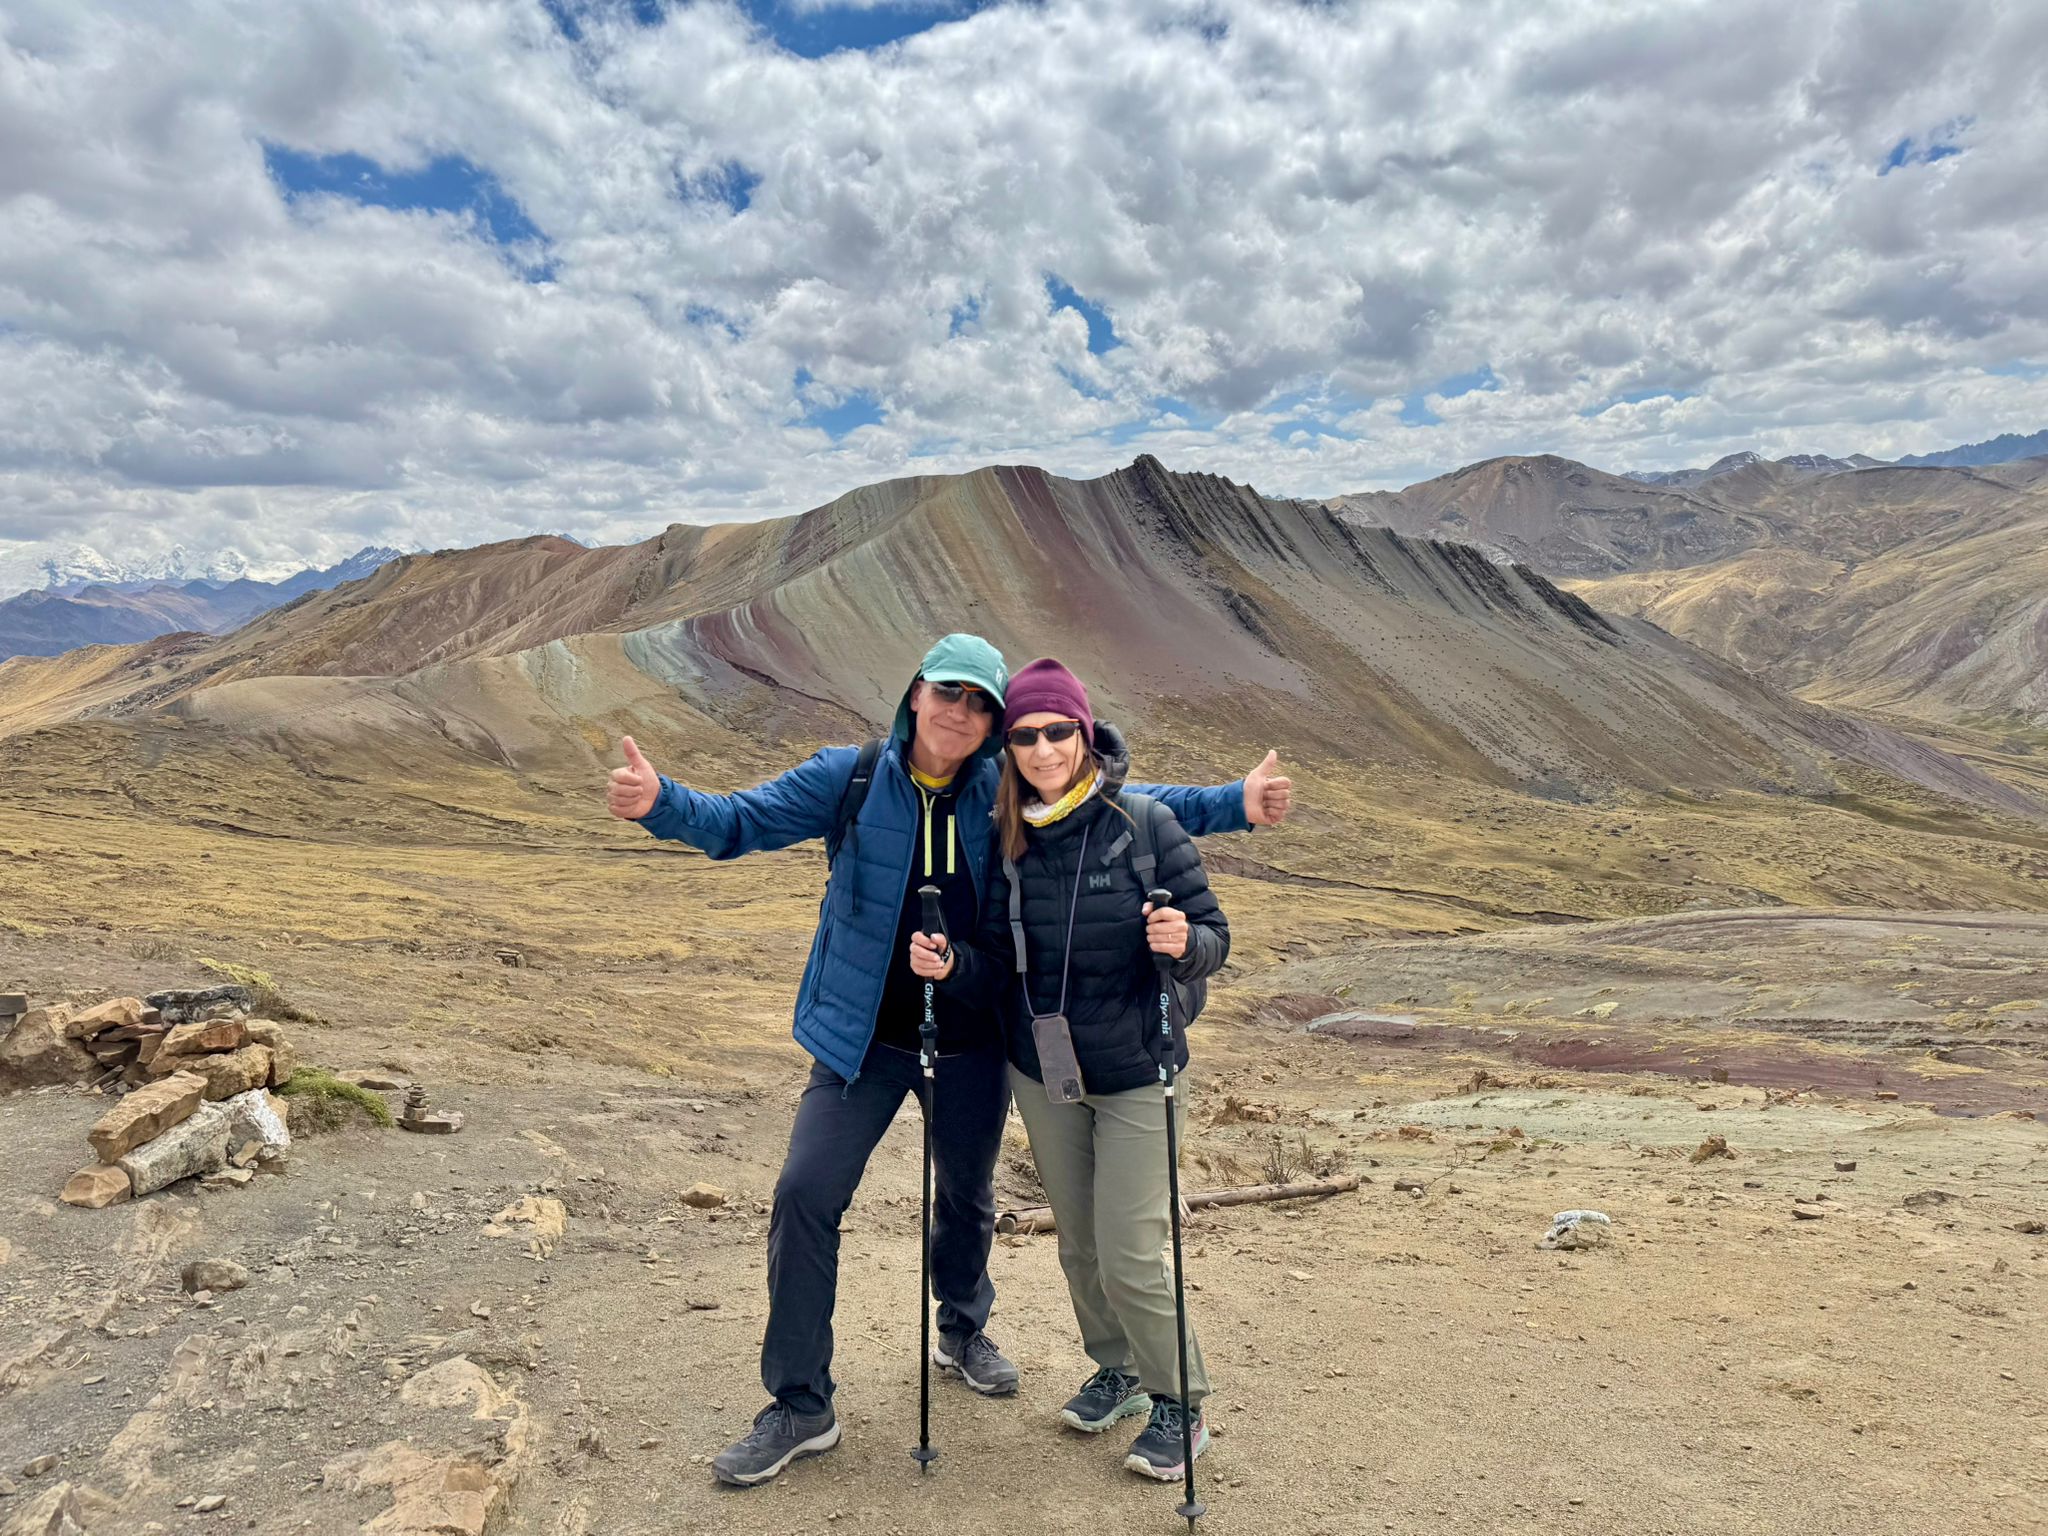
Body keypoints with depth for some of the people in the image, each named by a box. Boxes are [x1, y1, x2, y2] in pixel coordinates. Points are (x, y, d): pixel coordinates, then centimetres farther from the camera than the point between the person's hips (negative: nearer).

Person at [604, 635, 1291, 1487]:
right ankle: (800, 1407, 14)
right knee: (805, 1193, -6)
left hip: (971, 1043, 2)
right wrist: (661, 802, -33)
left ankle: (963, 1332, 50)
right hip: (864, 1037, -1)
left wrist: (1234, 803, -8)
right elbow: (739, 821, -13)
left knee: (967, 1196, 20)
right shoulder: (848, 777, -11)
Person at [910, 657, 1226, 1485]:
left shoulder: (1145, 825, -16)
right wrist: (950, 965, -19)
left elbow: (1214, 938, -12)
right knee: (1078, 1245, 18)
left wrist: (1183, 942, -34)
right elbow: (998, 973, 1)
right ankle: (1118, 1370, 43)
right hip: (1041, 1076, 4)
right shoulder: (1003, 840, -5)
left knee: (1130, 1257, -1)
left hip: (1136, 1077, -4)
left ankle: (1180, 1407, 24)